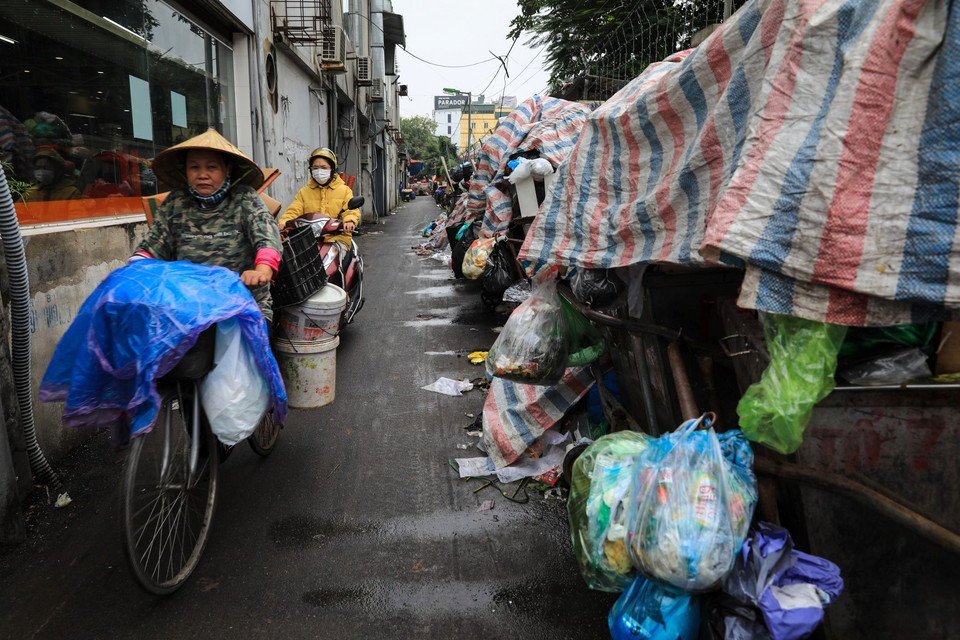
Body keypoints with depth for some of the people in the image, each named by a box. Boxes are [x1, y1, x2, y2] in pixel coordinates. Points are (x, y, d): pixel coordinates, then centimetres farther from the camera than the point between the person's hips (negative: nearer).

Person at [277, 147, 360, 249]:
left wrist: (349, 221, -22)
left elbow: (352, 210, 2)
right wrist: (283, 222, -13)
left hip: (337, 237, -1)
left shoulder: (344, 190, 14)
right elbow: (294, 210, 9)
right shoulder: (304, 192, 21)